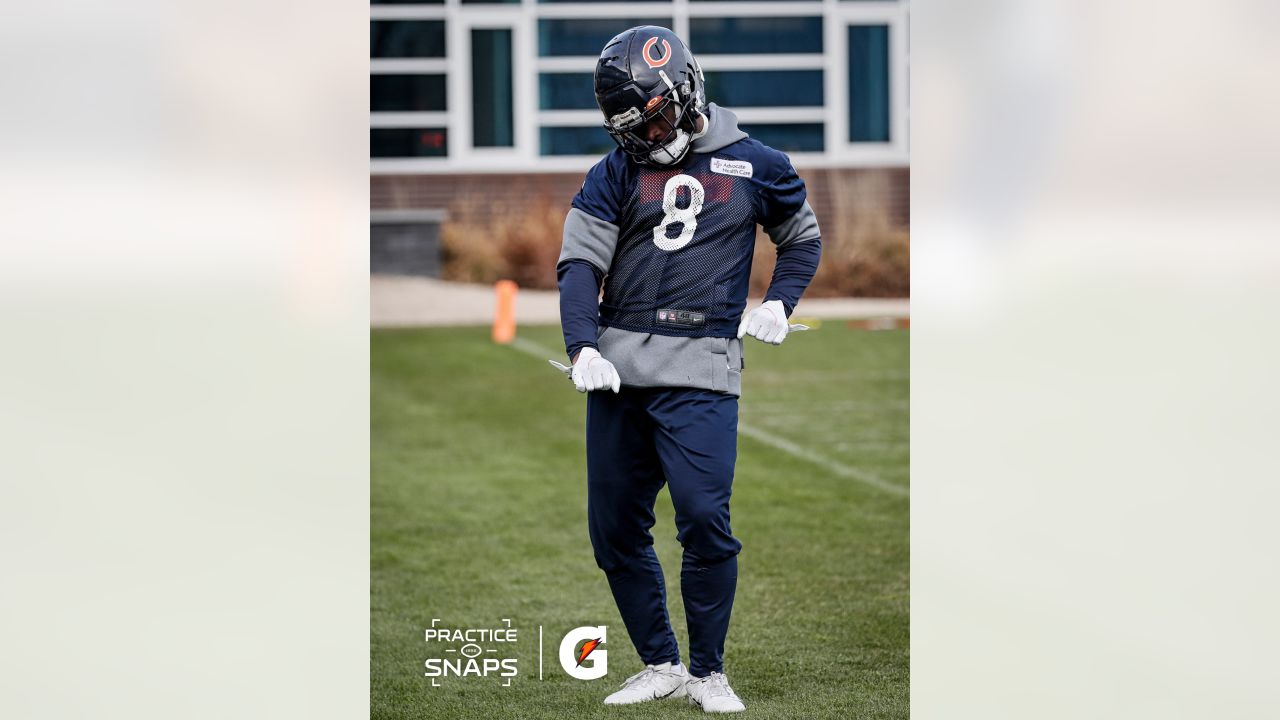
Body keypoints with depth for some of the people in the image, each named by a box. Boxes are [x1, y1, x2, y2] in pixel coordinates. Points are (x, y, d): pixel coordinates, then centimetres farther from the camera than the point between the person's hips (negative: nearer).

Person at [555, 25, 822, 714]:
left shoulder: (753, 166, 7)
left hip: (700, 371, -3)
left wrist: (778, 302, 5)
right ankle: (660, 665, 19)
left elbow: (803, 237, 22)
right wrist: (583, 347, -15)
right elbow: (579, 264, 1)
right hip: (618, 368, 3)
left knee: (704, 518, -14)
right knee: (614, 527, 5)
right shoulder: (616, 173, 7)